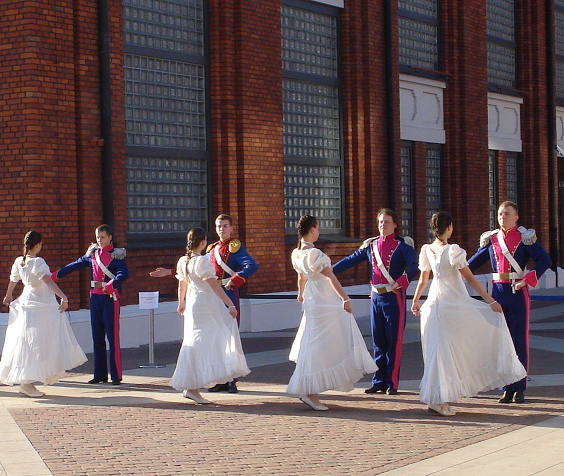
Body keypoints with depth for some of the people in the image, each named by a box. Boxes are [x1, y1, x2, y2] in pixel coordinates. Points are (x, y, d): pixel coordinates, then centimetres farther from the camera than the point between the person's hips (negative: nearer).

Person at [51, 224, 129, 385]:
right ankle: (100, 375, 13)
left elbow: (124, 274, -19)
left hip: (110, 299, -6)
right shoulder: (92, 253, 12)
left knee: (113, 337, -6)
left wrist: (108, 286, -32)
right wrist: (54, 275, 18)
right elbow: (75, 265, 19)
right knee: (97, 338, 7)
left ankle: (116, 376, -4)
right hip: (95, 298, 6)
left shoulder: (117, 254, -5)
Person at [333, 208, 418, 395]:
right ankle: (378, 382, 13)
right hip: (376, 297, 5)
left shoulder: (402, 245, -4)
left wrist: (401, 282, -32)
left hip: (394, 297, -5)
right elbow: (350, 260, 12)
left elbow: (414, 266, -18)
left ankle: (391, 383, 2)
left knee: (394, 341, -2)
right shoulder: (371, 245, 11)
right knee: (378, 341, 8)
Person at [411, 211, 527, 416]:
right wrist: (491, 301, -9)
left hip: (434, 305, 7)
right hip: (454, 305, -7)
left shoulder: (427, 250, 5)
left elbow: (422, 280, 15)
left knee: (440, 352, 11)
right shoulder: (452, 251, -14)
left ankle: (437, 398, 14)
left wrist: (415, 301, 30)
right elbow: (471, 279, -13)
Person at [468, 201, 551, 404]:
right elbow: (475, 261, 16)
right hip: (498, 292, 4)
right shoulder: (491, 239, 10)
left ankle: (519, 388, 5)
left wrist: (528, 279, -20)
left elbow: (544, 260, -9)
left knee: (519, 340, -2)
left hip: (518, 293, -4)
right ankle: (508, 389, 11)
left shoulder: (525, 237, -3)